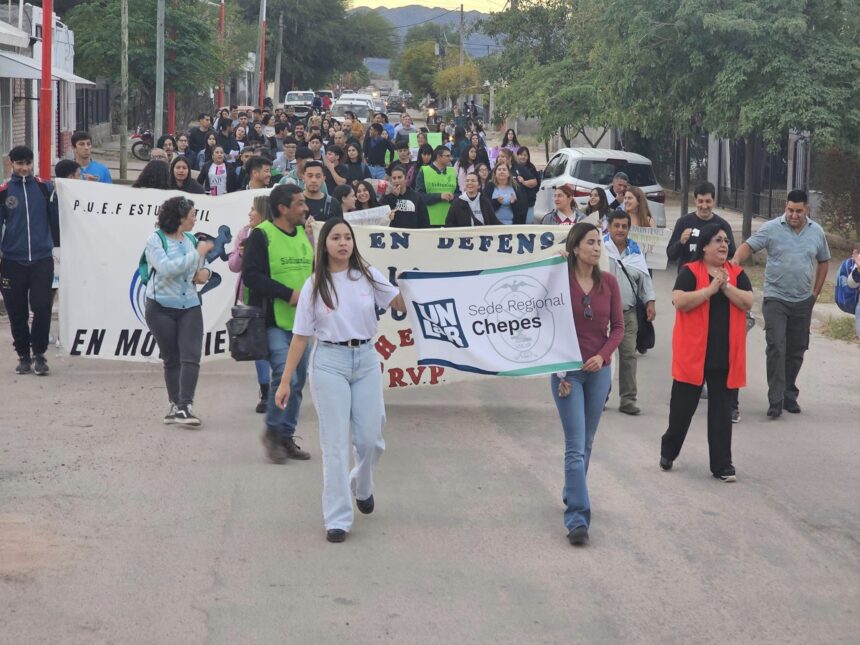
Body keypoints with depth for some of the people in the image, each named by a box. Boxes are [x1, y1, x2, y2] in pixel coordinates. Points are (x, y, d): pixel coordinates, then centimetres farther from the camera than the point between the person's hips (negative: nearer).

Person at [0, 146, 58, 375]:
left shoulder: (45, 187, 2)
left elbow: (56, 219, 6)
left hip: (42, 259, 0)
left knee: (42, 308, -8)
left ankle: (39, 354, 6)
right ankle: (23, 355, 21)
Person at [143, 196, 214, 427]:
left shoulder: (191, 239, 8)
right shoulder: (155, 241, -7)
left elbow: (202, 266, 22)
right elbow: (167, 268, -22)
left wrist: (205, 272, -3)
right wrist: (197, 253, -20)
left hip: (190, 306, 3)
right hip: (161, 308, -3)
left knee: (191, 356, -12)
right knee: (171, 360, 7)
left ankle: (184, 407, -16)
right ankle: (175, 404, 21)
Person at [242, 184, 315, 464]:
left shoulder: (303, 234, 14)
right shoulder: (261, 235, -9)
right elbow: (251, 275, -17)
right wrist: (288, 293, -20)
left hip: (301, 323, 7)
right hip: (274, 322, -7)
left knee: (297, 381, 9)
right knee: (286, 376, -16)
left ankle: (286, 436, 20)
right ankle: (272, 431, 2)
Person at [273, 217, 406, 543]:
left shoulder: (369, 276, 3)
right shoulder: (314, 285, 1)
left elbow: (400, 305, 0)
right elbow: (301, 335, 1)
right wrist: (286, 380, -1)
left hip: (366, 360, 2)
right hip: (330, 363, -2)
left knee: (369, 438, 6)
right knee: (335, 443, -3)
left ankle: (361, 487, 39)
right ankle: (337, 519, 2)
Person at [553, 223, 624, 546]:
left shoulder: (608, 282, 3)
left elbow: (618, 326, 6)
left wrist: (602, 355, -10)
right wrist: (560, 372, -9)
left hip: (599, 370, 4)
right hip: (567, 370, -4)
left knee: (586, 443, 14)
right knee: (575, 446, -10)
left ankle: (571, 494, 35)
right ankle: (577, 519, -12)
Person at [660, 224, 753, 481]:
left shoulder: (737, 273, 8)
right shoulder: (690, 272, -4)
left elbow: (748, 302, -3)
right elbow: (679, 301, -17)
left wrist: (726, 287, -14)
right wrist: (710, 289, -19)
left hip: (725, 354, 3)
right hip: (693, 352, -3)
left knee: (722, 410, 6)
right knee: (683, 405, 8)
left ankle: (722, 465, 11)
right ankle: (668, 450, 31)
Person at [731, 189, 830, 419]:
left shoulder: (816, 232, 5)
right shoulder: (771, 228, -7)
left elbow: (823, 262, 16)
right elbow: (748, 246, -15)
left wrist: (815, 293, 11)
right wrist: (736, 260, -36)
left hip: (803, 301, 4)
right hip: (776, 299, -4)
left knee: (796, 350, 12)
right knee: (776, 348, -13)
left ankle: (789, 396, 26)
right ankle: (775, 400, -12)